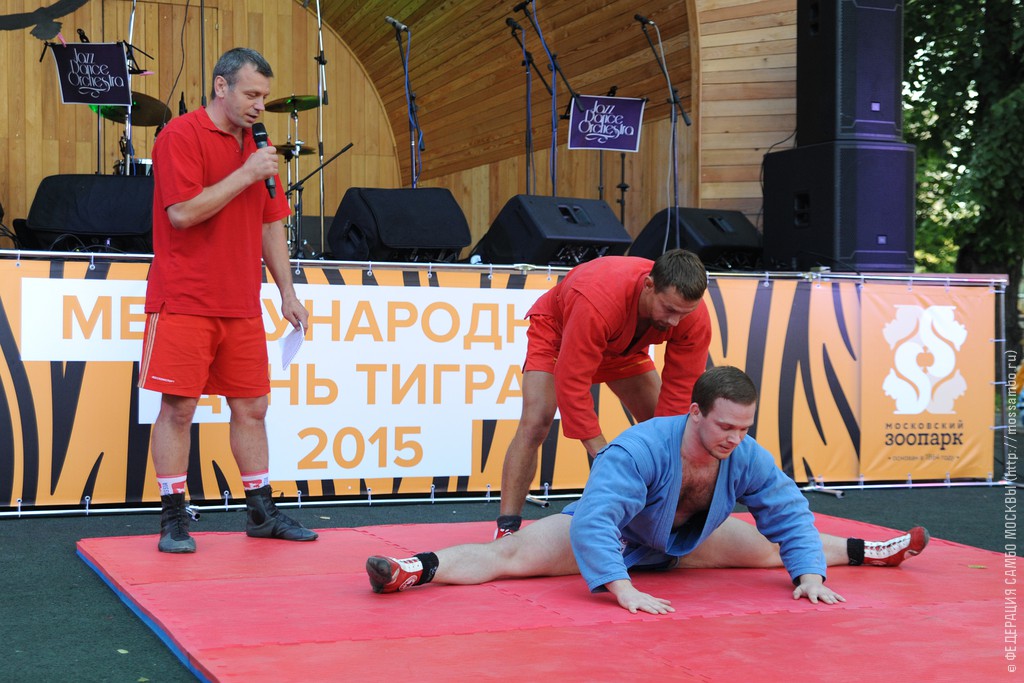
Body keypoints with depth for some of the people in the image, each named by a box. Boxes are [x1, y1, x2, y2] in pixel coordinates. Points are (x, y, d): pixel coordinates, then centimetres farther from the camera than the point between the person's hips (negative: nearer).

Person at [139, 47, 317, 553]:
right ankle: (173, 519, 4)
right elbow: (182, 212, -18)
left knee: (251, 407, 9)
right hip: (184, 302, -6)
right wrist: (245, 175, -16)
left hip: (242, 307, 7)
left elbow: (272, 225, 18)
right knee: (178, 407, -4)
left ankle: (261, 512, 18)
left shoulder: (257, 146, 14)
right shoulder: (181, 136, -7)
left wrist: (287, 293, 12)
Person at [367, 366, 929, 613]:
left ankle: (865, 551, 39)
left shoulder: (747, 457, -25)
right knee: (514, 556, -23)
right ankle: (421, 569, -31)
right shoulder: (640, 448, -43)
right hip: (610, 536, -5)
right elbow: (594, 518, -50)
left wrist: (809, 576, -23)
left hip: (683, 543, 6)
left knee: (772, 550, 17)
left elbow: (788, 514, -12)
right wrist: (623, 588, -59)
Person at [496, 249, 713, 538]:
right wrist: (604, 455, -43)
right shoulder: (598, 300, -46)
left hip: (623, 345, 5)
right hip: (557, 332, -5)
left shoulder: (694, 317, -31)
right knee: (535, 423, -22)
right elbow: (571, 383, -43)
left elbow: (679, 391, -26)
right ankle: (507, 529, -19)